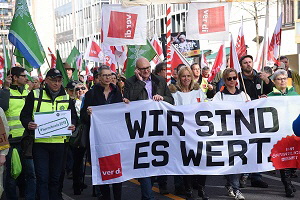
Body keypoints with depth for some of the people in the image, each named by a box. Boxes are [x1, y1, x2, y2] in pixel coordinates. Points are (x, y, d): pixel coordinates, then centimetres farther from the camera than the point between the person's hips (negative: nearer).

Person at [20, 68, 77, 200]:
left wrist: (72, 125, -7)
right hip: (39, 142, -3)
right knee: (42, 178, -5)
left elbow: (74, 116, 15)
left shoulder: (66, 97, 9)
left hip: (59, 142, 3)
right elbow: (24, 115, 1)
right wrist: (28, 124, -20)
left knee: (55, 178, 13)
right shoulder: (35, 95, 0)